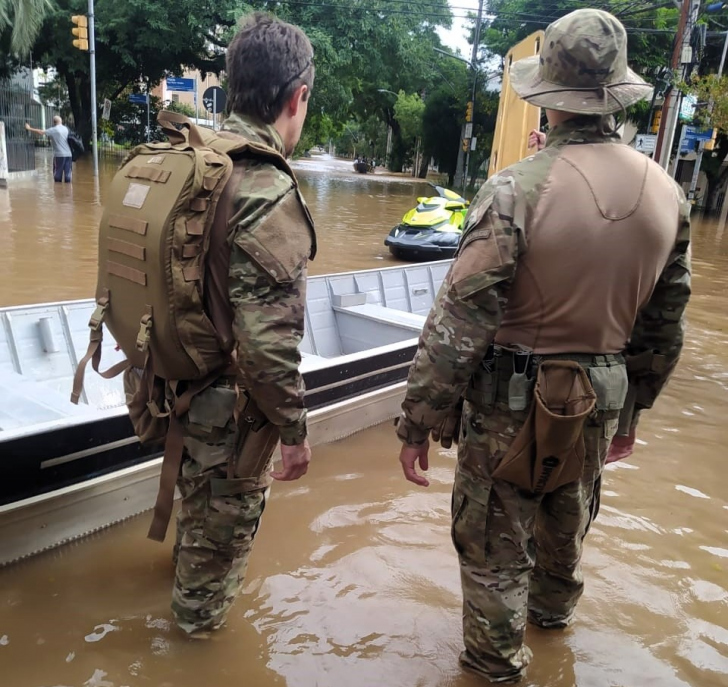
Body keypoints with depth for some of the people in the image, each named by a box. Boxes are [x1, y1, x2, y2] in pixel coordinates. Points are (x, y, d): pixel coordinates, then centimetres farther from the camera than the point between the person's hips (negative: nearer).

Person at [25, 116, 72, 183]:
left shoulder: (53, 130, -5)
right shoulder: (66, 129, 10)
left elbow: (41, 132, -6)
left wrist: (29, 129, 4)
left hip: (59, 154, -4)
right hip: (68, 154, 4)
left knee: (58, 172, 3)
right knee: (67, 172, 4)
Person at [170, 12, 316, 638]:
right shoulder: (270, 195, -28)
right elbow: (266, 340, -29)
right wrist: (295, 430, -16)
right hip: (231, 397, -8)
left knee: (197, 481, 34)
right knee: (229, 512, 20)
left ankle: (190, 556, 62)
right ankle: (200, 612, 45)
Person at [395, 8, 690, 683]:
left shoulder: (517, 188, -21)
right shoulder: (667, 194, -3)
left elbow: (458, 321, -22)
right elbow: (664, 326, 5)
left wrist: (419, 420, -12)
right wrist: (631, 409, 18)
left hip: (513, 401, -6)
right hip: (600, 401, 6)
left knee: (495, 543, 15)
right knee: (567, 522, 30)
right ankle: (553, 608, 56)